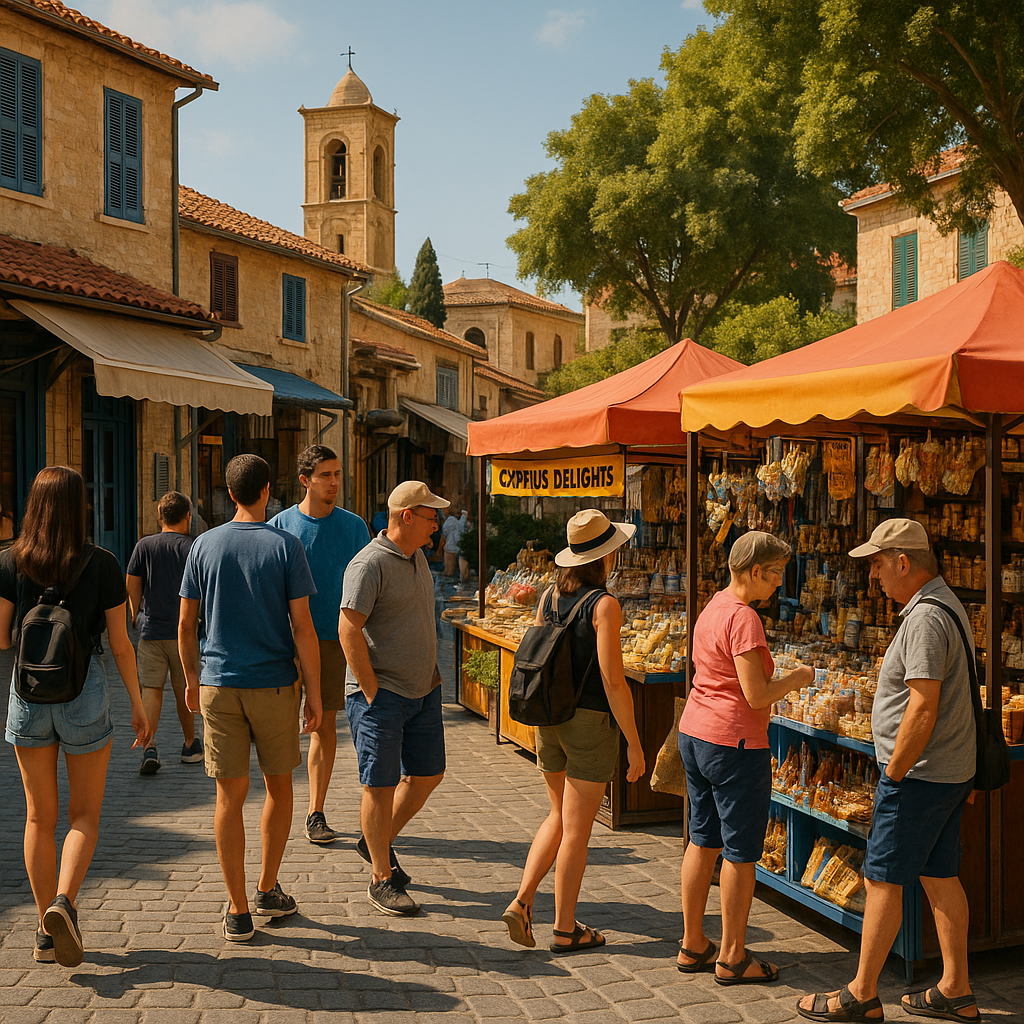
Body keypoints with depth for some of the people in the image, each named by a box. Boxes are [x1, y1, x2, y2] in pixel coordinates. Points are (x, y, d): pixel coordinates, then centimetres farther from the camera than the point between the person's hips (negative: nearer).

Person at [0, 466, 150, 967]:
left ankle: (46, 930, 17)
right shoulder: (102, 564, -6)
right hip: (84, 691, -2)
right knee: (84, 813, 11)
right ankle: (64, 901, -12)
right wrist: (137, 703, 6)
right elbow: (120, 645, -4)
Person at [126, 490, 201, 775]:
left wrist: (136, 615, 16)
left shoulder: (144, 546, 0)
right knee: (183, 691, 12)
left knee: (151, 688, 2)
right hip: (184, 630, -1)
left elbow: (132, 584, 2)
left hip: (151, 630, 1)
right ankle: (190, 746, 25)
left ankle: (149, 746, -14)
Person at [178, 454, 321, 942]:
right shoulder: (285, 546, -6)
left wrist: (191, 680, 19)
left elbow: (185, 625, 5)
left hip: (219, 686, 2)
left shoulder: (204, 546, 1)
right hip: (274, 685, -1)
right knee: (278, 787, 17)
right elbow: (302, 627, -9)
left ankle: (238, 911, 9)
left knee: (230, 796, 5)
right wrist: (314, 693, -2)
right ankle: (268, 889, 25)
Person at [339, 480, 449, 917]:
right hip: (380, 694, -9)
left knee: (428, 774, 13)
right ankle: (381, 879, 11)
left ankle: (378, 843, 33)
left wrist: (430, 676, 17)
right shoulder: (370, 564, -16)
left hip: (423, 690, 9)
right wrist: (372, 693, -18)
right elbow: (348, 630, -20)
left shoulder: (417, 557, 12)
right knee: (380, 785, 0)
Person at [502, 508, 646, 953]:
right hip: (591, 722, -6)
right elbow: (613, 681, -19)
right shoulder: (604, 605, -16)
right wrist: (634, 743, -12)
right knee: (576, 830, 5)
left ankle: (521, 901, 12)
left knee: (559, 817, 22)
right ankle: (565, 929, 17)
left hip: (550, 717, 6)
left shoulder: (550, 596, 3)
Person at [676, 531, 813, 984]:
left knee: (704, 841, 16)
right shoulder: (744, 618, -18)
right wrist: (798, 677, -5)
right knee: (741, 852, 3)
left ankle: (692, 946, 24)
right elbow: (757, 696, -21)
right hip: (734, 743, -9)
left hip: (694, 734, 9)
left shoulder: (713, 607, 11)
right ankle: (731, 958, 12)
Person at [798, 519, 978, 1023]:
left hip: (919, 774, -10)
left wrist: (893, 776, -18)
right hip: (952, 770, 10)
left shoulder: (925, 618, -21)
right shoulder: (947, 605, 12)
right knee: (941, 876, 15)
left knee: (882, 879, -2)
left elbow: (923, 708, -25)